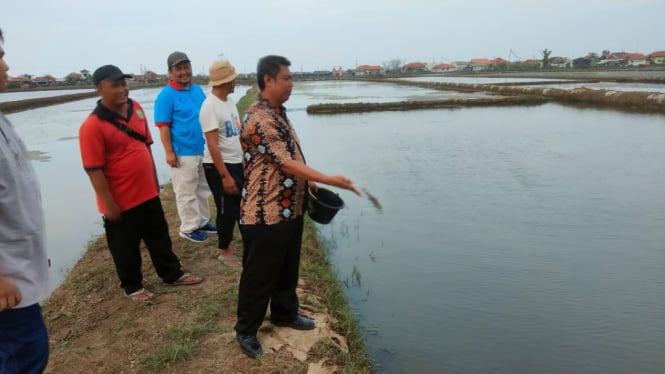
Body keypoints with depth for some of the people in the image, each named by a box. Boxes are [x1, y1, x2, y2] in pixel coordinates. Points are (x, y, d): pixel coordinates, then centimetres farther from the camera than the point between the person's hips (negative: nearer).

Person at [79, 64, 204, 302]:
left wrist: (154, 179, 15)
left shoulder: (135, 108, 2)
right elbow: (93, 170, -18)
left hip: (147, 191, 7)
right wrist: (109, 204, -16)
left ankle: (172, 274, 37)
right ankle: (132, 287, 32)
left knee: (159, 236, 20)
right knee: (126, 247, 12)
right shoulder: (93, 125, -20)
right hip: (121, 200, -6)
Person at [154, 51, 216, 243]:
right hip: (183, 153, -7)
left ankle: (202, 222, 32)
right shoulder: (166, 95, -12)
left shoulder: (197, 89, 8)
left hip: (203, 150, 7)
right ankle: (189, 228, 16)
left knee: (203, 190, 18)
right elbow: (163, 126, -14)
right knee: (186, 194, 3)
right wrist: (169, 152, -18)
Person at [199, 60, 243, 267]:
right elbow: (212, 146, -22)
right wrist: (225, 176, -24)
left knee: (243, 205, 16)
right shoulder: (210, 106, -19)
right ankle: (224, 251, 22)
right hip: (218, 166, -8)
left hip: (237, 162, 8)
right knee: (227, 210, 4)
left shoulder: (229, 101, 8)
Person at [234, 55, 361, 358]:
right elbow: (286, 163, -25)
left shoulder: (278, 113, 11)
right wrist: (330, 180, -25)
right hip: (265, 214, -9)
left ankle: (284, 313, 43)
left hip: (290, 209, 10)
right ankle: (246, 330, 25)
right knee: (259, 275, 6)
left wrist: (308, 181, 13)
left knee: (288, 268, 23)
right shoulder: (259, 119, -22)